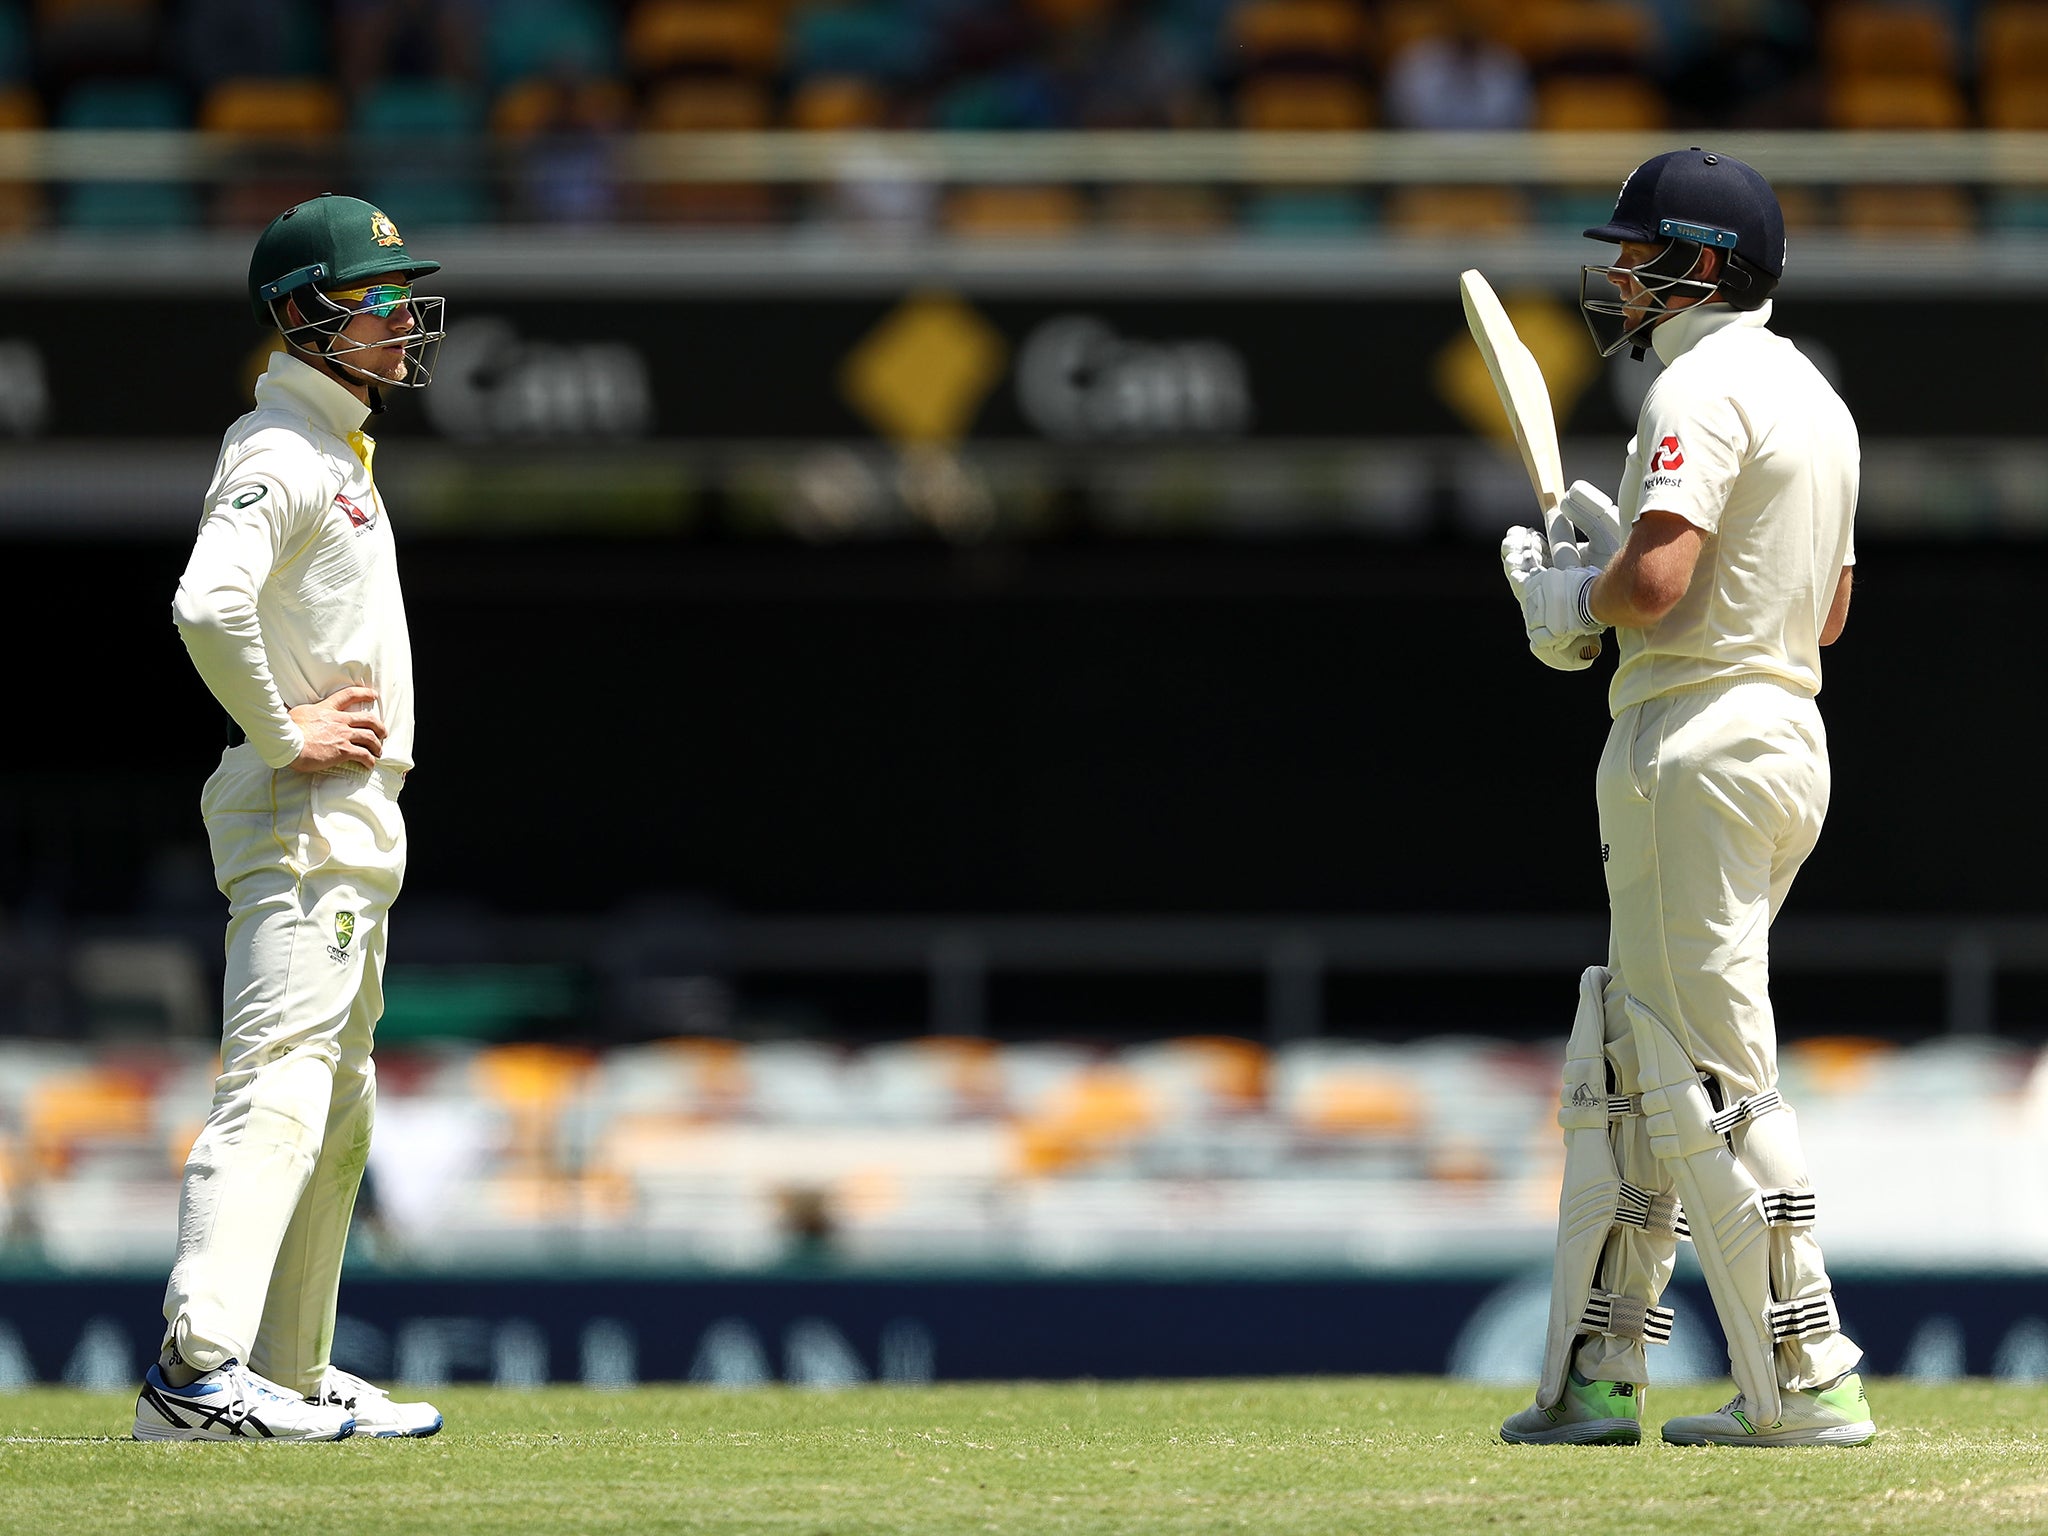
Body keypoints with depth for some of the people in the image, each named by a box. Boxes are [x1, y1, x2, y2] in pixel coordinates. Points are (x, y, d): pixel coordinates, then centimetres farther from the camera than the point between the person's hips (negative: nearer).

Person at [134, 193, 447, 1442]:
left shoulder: (334, 452, 19)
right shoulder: (282, 458, -14)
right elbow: (207, 605, -30)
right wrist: (282, 734, -21)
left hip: (353, 823, 11)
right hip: (301, 823, -11)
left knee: (338, 1112, 16)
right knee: (277, 1091, -20)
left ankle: (289, 1377, 22)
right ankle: (199, 1368, -31)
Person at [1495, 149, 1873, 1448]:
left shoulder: (1702, 389, -13)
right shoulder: (1815, 398, 18)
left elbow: (1657, 584, -26)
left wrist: (1578, 595, -4)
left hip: (1699, 745, -10)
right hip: (1793, 741, 10)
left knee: (1708, 1075, -8)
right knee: (1624, 1064, 15)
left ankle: (1809, 1386, -11)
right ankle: (1595, 1375, 16)